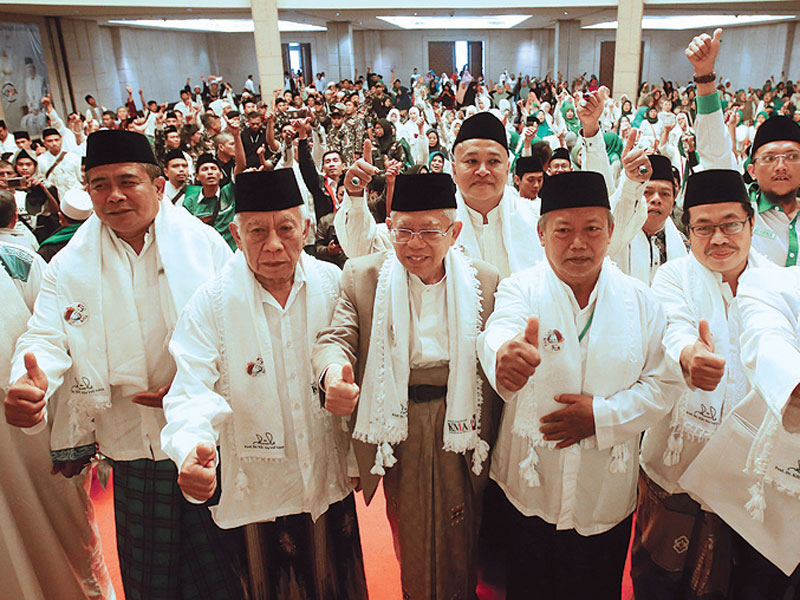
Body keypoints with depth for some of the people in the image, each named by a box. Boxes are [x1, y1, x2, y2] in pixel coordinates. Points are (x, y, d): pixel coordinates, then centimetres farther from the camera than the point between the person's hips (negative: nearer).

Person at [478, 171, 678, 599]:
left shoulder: (640, 300, -1)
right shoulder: (520, 289, -9)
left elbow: (662, 383, 0)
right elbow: (499, 331, -31)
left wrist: (602, 416, -16)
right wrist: (505, 355, -55)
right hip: (530, 490, -1)